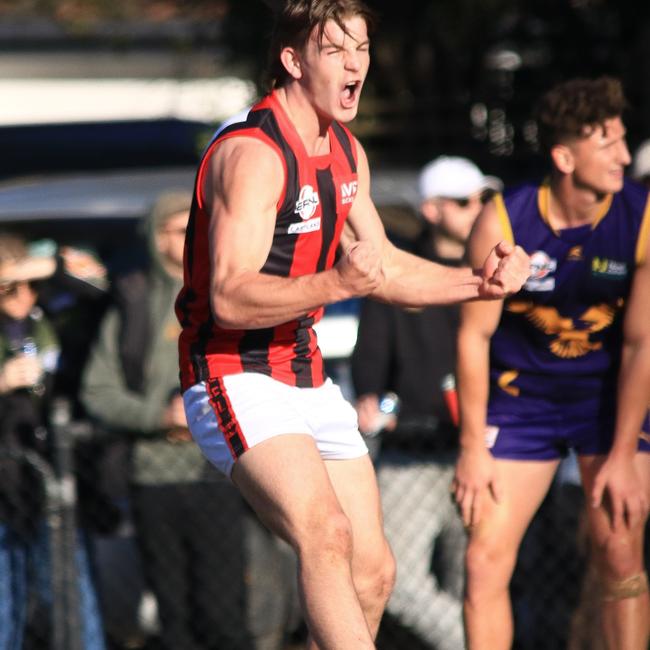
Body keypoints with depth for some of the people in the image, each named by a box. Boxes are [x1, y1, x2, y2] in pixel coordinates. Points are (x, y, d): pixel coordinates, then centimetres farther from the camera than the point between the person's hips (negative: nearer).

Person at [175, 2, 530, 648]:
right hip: (234, 381, -9)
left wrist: (477, 280, 8)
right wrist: (337, 283, -40)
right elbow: (230, 299, -27)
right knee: (326, 534, -30)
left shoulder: (346, 152, 10)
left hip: (306, 377, 9)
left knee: (371, 570, 5)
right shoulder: (251, 153, -19)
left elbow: (382, 268, 21)